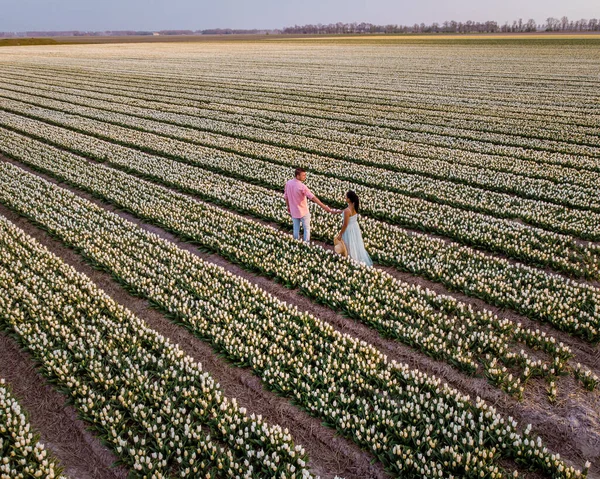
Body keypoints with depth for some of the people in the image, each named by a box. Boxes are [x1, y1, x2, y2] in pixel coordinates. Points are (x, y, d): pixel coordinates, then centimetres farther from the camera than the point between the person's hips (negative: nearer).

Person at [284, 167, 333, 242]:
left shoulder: (288, 183, -7)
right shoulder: (302, 186, -26)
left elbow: (285, 197, 5)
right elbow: (313, 197, -31)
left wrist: (288, 207, 21)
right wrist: (324, 206, -33)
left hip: (293, 211, 6)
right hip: (303, 212, -6)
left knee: (296, 229, 19)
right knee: (306, 229, 12)